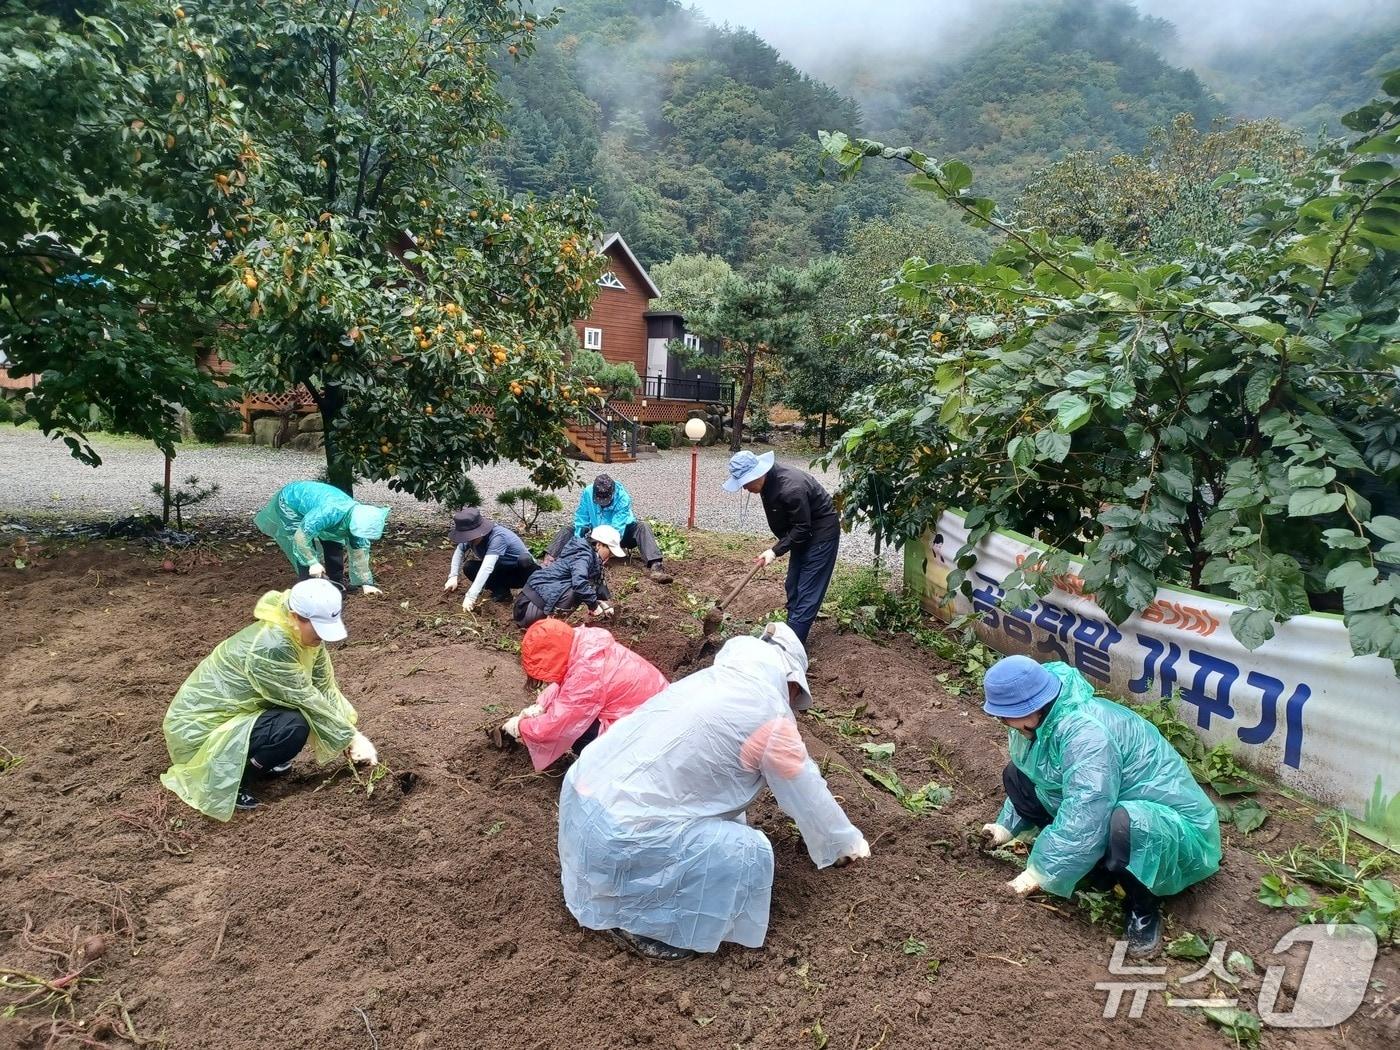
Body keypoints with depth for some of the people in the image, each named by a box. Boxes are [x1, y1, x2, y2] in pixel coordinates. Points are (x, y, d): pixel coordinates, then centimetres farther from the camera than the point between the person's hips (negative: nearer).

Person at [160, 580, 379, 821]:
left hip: (225, 712, 9)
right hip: (199, 728, -9)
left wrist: (352, 732, -12)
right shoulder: (269, 647, -31)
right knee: (294, 727, -25)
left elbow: (326, 689, -3)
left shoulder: (303, 635, -4)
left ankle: (258, 760, 12)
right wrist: (352, 738, -18)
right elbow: (308, 701, -25)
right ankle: (224, 780, -7)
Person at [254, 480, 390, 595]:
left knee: (335, 544, 0)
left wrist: (365, 583, -5)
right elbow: (301, 537, -36)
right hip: (290, 502, -6)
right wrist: (313, 562, -31)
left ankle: (337, 584, 14)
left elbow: (360, 552, -8)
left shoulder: (359, 519, -19)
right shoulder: (328, 512, -44)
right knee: (302, 549, -18)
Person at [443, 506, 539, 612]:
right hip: (504, 572, 7)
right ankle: (502, 593, -5)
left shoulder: (497, 536, -34)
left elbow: (487, 567, -43)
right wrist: (453, 576, -18)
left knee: (524, 559, -39)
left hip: (523, 571, -7)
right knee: (469, 567, -13)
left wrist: (471, 596, -49)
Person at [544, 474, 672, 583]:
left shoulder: (623, 497, -29)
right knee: (568, 530, -12)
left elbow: (617, 529, -35)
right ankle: (549, 560, -31)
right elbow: (581, 521, -16)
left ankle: (654, 567, -49)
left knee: (642, 527, -31)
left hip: (620, 535, -3)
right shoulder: (587, 493, -21)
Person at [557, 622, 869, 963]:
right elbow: (808, 795, 5)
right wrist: (846, 843, 23)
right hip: (616, 833, -8)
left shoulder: (713, 678, 13)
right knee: (745, 853, -3)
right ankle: (636, 924, 7)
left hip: (581, 794, 9)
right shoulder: (771, 716, -9)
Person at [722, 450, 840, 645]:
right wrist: (778, 547, 10)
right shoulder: (767, 482, -5)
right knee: (793, 587, 13)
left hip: (822, 533, -9)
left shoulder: (791, 488, -33)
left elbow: (802, 528, -26)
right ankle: (791, 634, 23)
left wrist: (776, 551, -24)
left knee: (808, 591, -6)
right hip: (801, 533, 9)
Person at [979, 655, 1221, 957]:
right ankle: (1098, 867, 5)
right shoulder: (1044, 719, -3)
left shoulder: (1085, 732, -33)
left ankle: (1144, 908, -10)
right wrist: (1007, 827, 11)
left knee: (1125, 824, -43)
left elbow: (1084, 818, -37)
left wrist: (1039, 872, -28)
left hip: (1174, 830, -9)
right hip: (1106, 809, 9)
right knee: (1016, 776, 1)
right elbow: (1029, 779, 17)